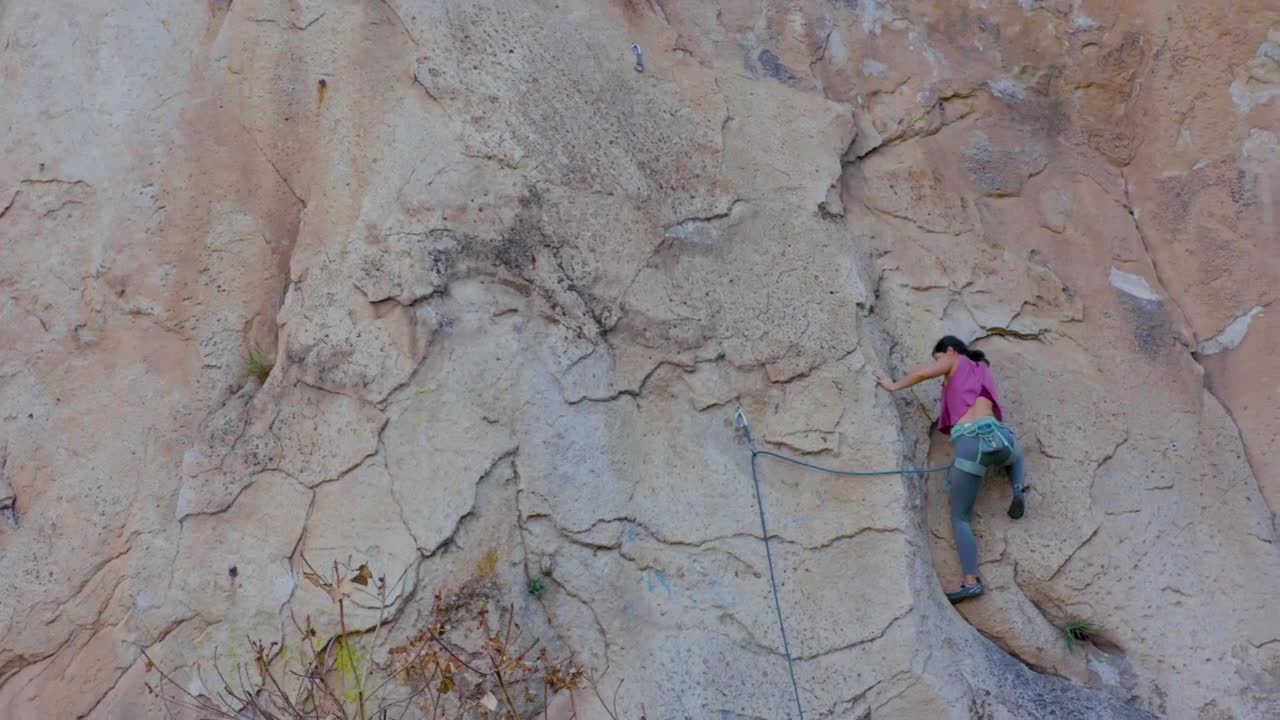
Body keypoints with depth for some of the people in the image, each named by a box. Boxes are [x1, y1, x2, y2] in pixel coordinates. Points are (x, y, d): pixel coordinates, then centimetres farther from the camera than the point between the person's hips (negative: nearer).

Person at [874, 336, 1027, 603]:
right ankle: (1019, 488, 13)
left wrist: (893, 385, 6)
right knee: (1014, 454, 44)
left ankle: (971, 581, -7)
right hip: (996, 437, 5)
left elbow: (924, 372, -7)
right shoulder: (983, 368, 29)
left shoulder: (955, 361, 13)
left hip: (969, 444, -5)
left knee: (960, 518, 4)